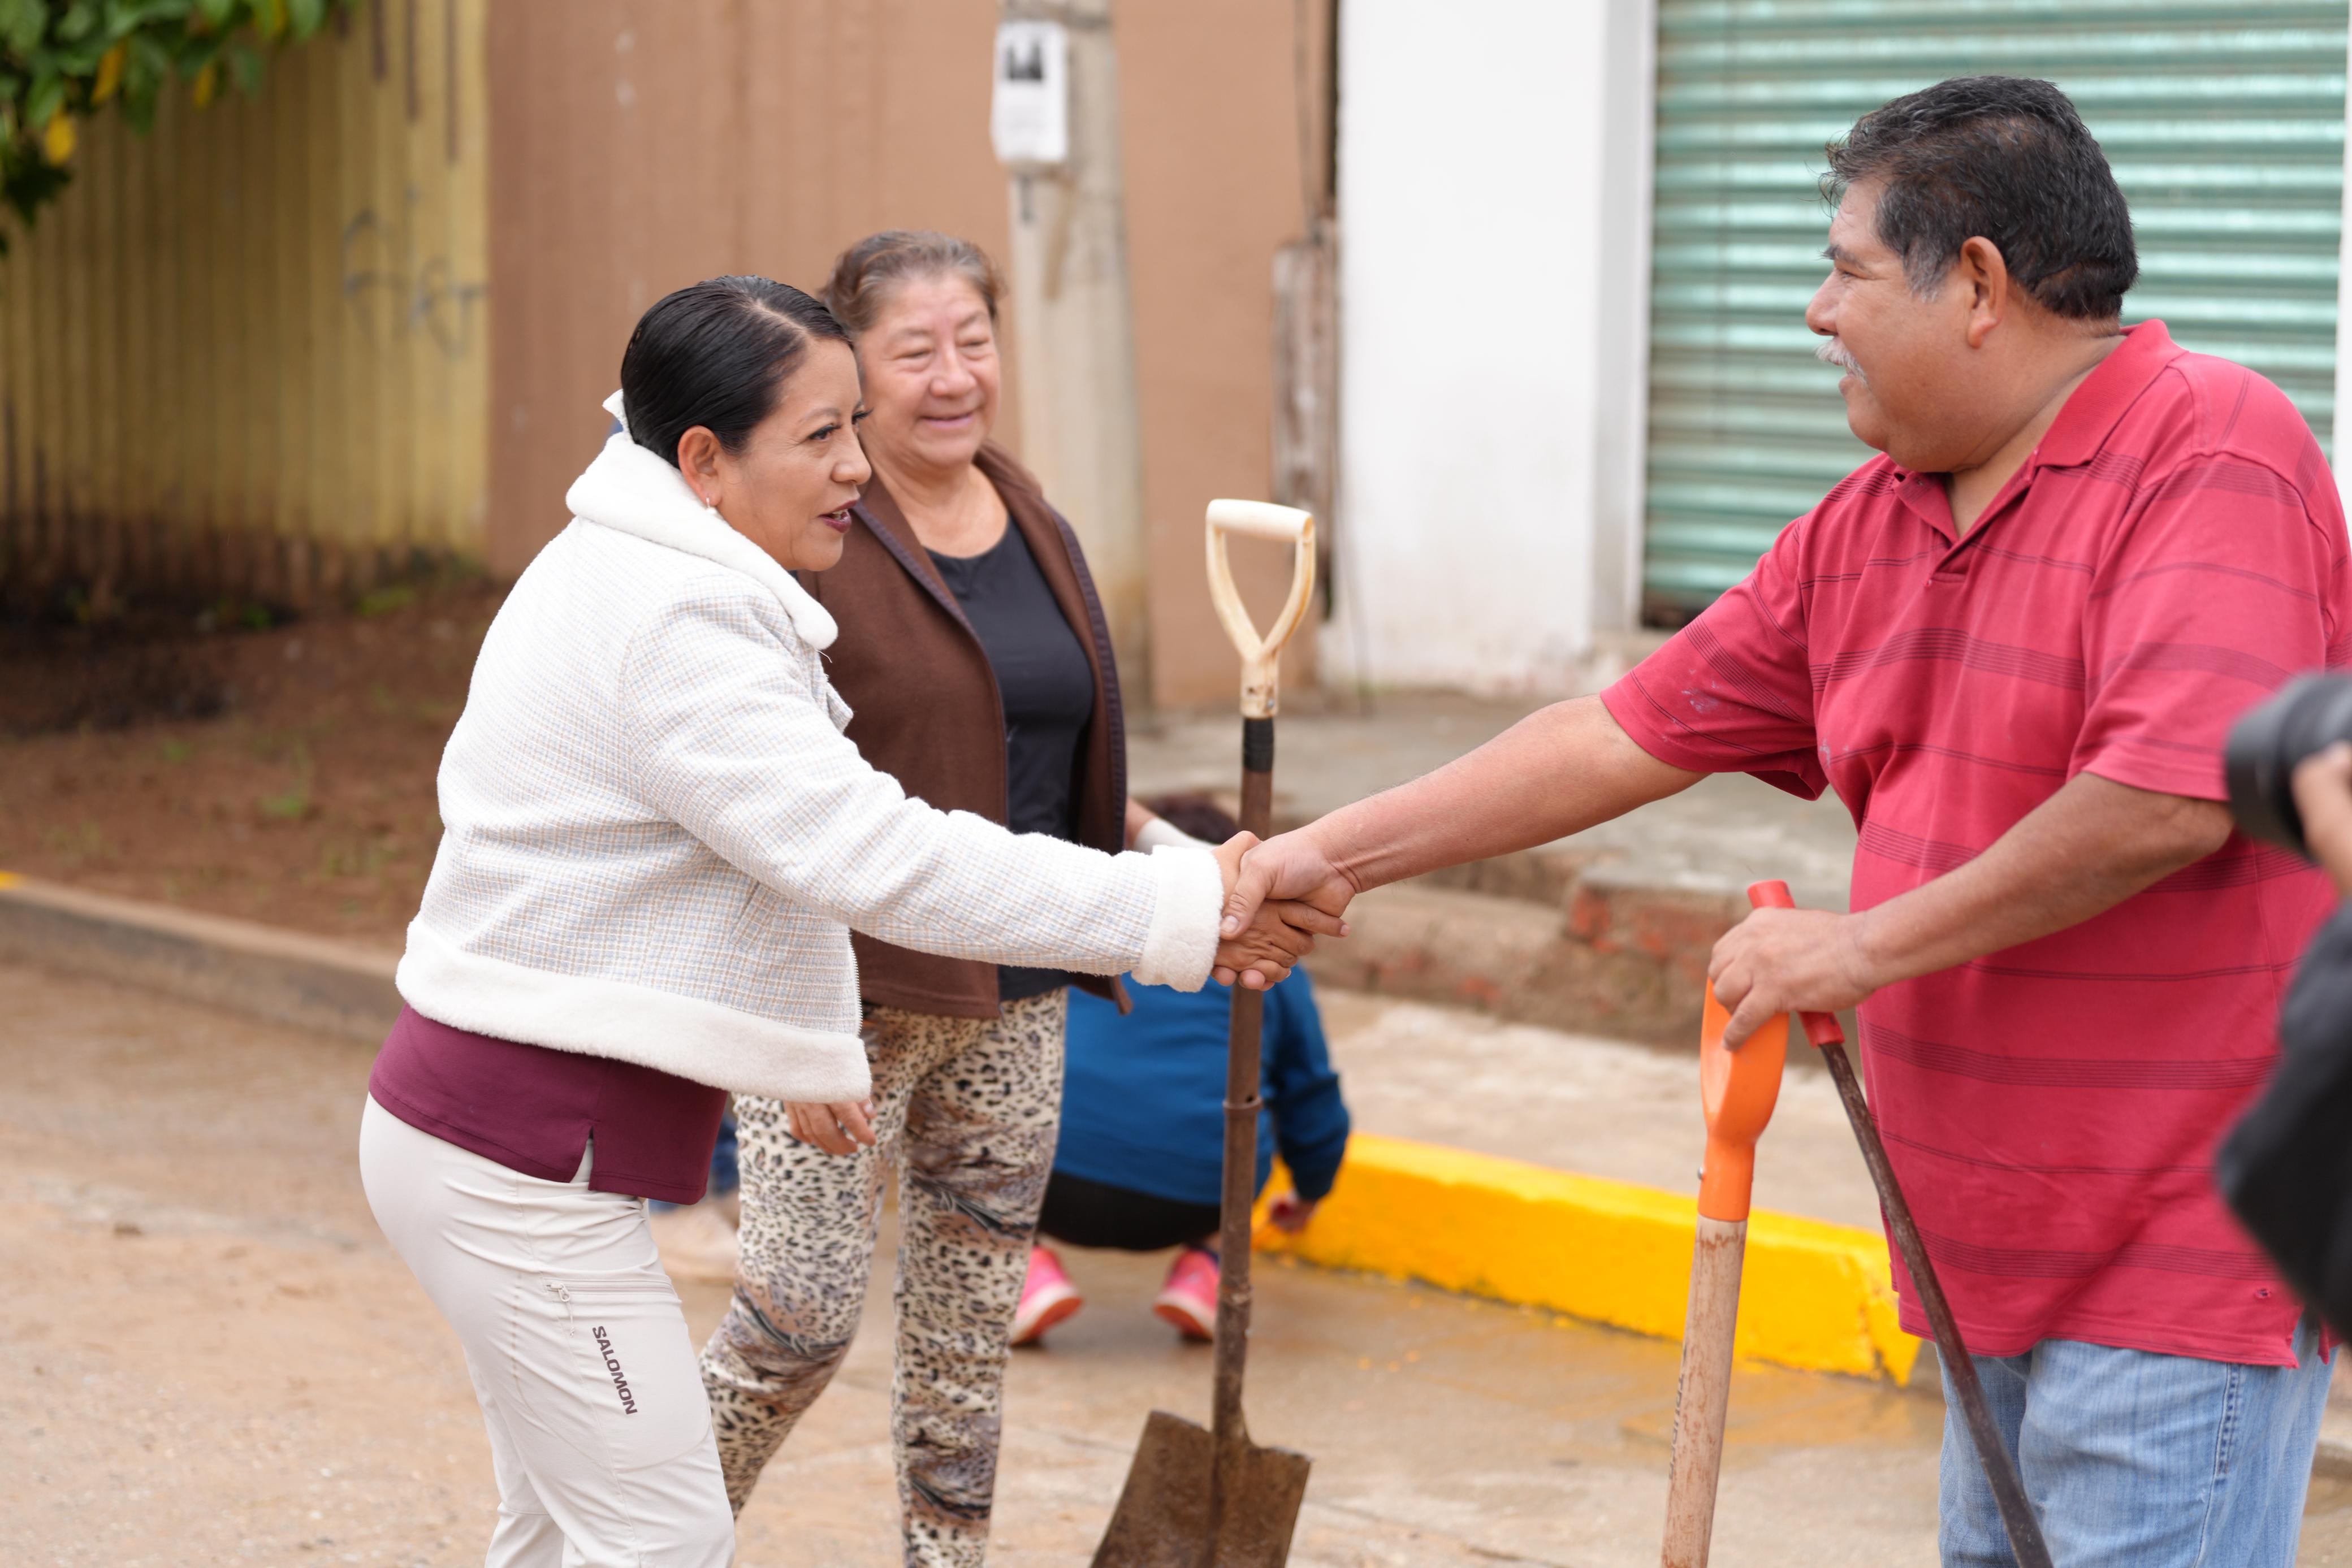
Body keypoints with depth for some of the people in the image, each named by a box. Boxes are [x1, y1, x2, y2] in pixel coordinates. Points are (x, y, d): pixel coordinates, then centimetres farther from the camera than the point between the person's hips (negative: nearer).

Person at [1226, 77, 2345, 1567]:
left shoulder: (2213, 453, -15)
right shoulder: (1867, 529, 12)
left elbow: (2169, 801, -26)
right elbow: (1630, 734, 16)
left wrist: (1866, 945, -16)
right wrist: (1334, 854, 14)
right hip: (2002, 1246, 9)